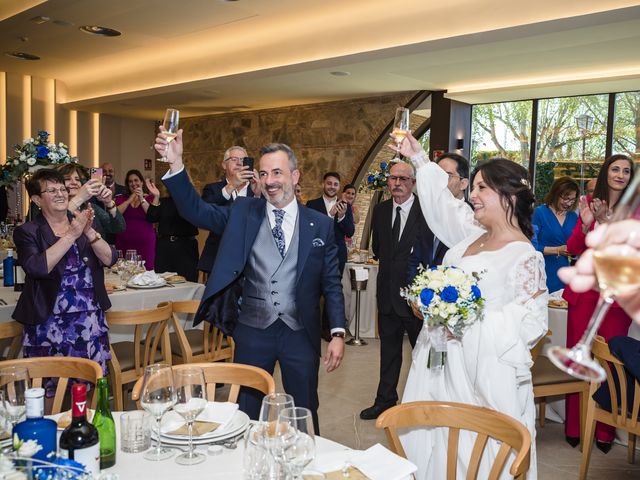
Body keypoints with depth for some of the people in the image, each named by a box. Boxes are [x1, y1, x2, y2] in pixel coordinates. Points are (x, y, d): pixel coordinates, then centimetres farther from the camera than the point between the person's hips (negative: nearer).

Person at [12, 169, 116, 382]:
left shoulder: (83, 222, 9)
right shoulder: (27, 232, -1)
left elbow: (109, 259, 0)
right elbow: (37, 268, -19)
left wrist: (89, 232, -15)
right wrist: (72, 234, -17)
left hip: (91, 321, 3)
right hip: (50, 326, -3)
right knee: (51, 391, 2)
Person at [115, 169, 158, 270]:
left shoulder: (151, 198, 9)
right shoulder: (121, 198, 13)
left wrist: (142, 199, -9)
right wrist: (130, 199, -4)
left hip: (145, 242, -1)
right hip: (124, 243, 1)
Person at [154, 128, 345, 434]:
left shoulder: (320, 225, 0)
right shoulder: (242, 213, 2)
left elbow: (331, 284, 1)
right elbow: (195, 210, -9)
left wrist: (338, 333, -4)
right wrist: (175, 164, -22)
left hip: (301, 333, 0)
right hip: (252, 331, 1)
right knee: (247, 416, 13)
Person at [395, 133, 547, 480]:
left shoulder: (525, 257, -15)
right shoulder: (473, 233, 7)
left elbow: (528, 322, -19)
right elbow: (444, 201, 22)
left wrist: (466, 325, -23)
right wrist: (419, 157, 24)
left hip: (481, 377, -7)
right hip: (444, 364, 8)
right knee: (436, 446, 15)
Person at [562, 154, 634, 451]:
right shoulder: (590, 204, 8)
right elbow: (573, 249, 4)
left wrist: (606, 221, -24)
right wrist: (586, 224, -14)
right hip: (584, 290, 2)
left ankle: (605, 429, 15)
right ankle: (574, 425, 17)